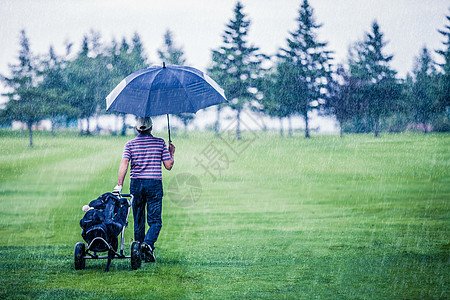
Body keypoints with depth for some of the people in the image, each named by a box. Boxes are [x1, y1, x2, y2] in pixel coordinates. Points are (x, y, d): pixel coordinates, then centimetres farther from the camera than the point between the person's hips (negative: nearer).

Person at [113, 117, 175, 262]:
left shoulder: (130, 144, 4)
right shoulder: (160, 142, 3)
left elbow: (124, 164, -11)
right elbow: (168, 166, 1)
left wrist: (119, 185, -16)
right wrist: (171, 154, 20)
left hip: (136, 184, 2)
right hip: (154, 184, -2)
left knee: (138, 221, 11)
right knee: (155, 220, 0)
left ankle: (140, 254, 15)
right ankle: (148, 243, -26)